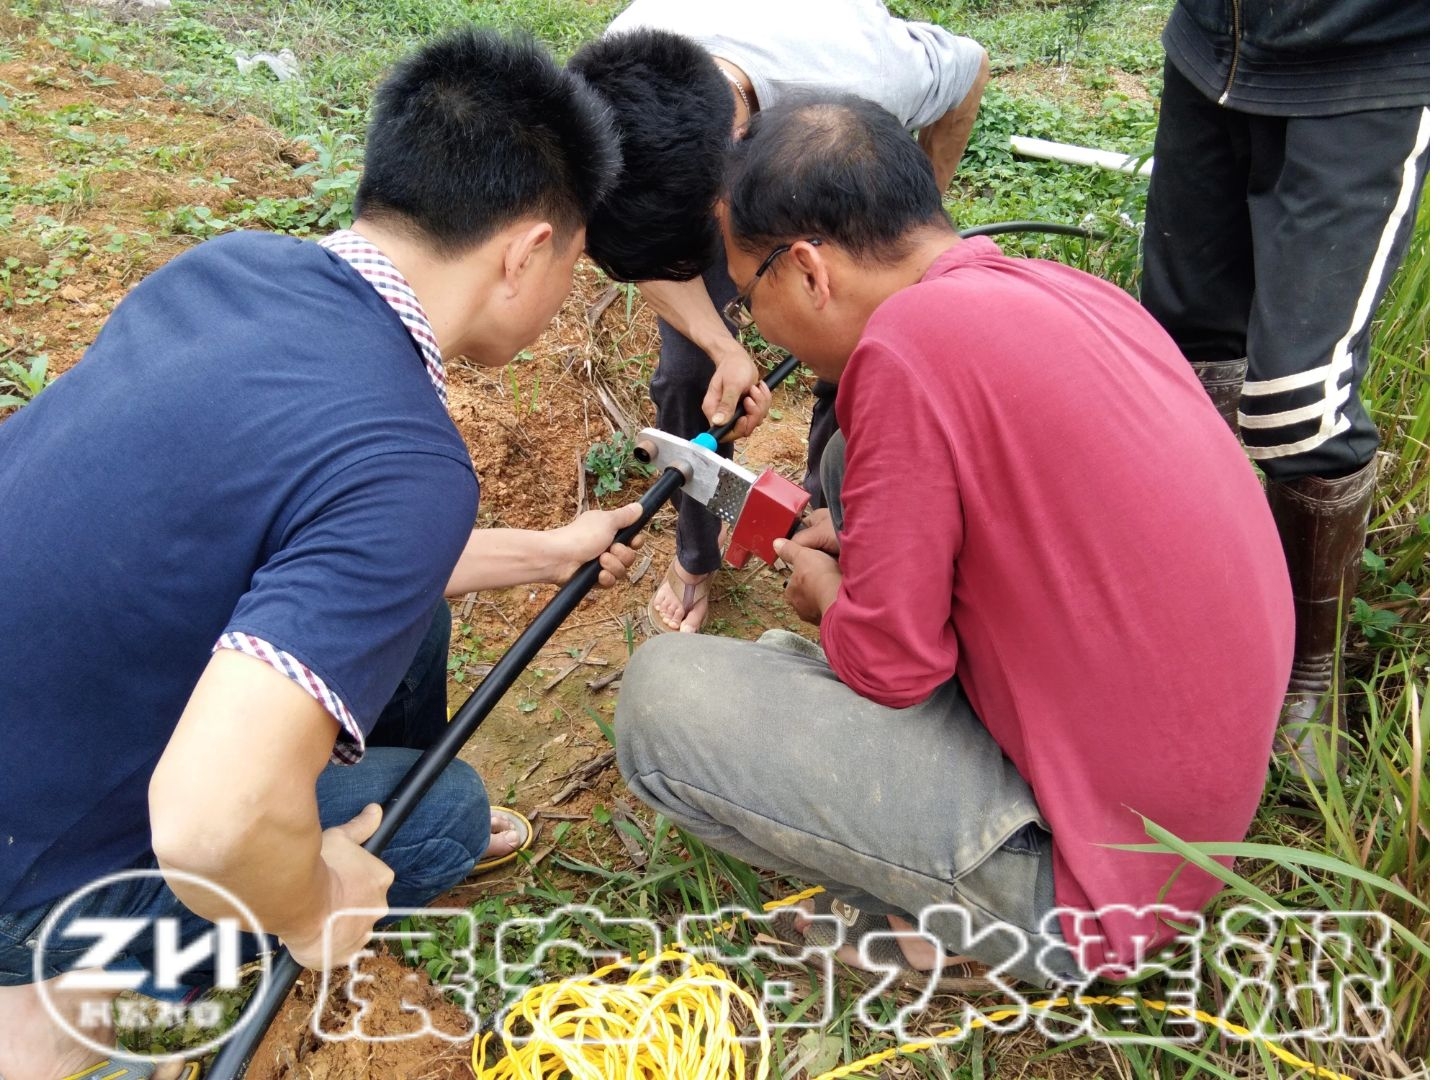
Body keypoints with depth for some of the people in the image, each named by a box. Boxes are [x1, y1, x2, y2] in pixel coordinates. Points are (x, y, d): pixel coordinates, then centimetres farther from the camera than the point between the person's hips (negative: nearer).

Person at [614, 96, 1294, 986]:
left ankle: (927, 911, 4)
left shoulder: (910, 340, -25)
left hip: (1090, 881, -8)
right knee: (851, 459, 12)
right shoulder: (1065, 289, 1)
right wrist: (858, 547, 10)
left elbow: (890, 666, -19)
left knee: (664, 697, -13)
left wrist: (828, 596, 2)